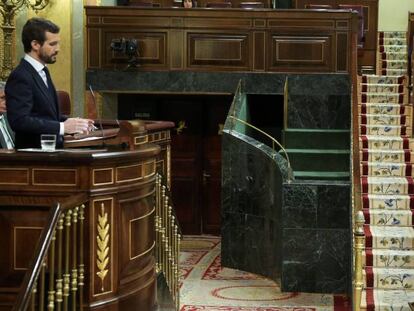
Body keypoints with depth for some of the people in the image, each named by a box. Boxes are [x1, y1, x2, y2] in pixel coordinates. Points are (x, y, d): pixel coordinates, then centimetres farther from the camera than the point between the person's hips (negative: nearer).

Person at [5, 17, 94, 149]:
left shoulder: (42, 71, 17)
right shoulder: (20, 77, -12)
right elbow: (19, 121, -22)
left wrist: (68, 121, 4)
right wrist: (62, 127, -22)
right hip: (33, 153, -9)